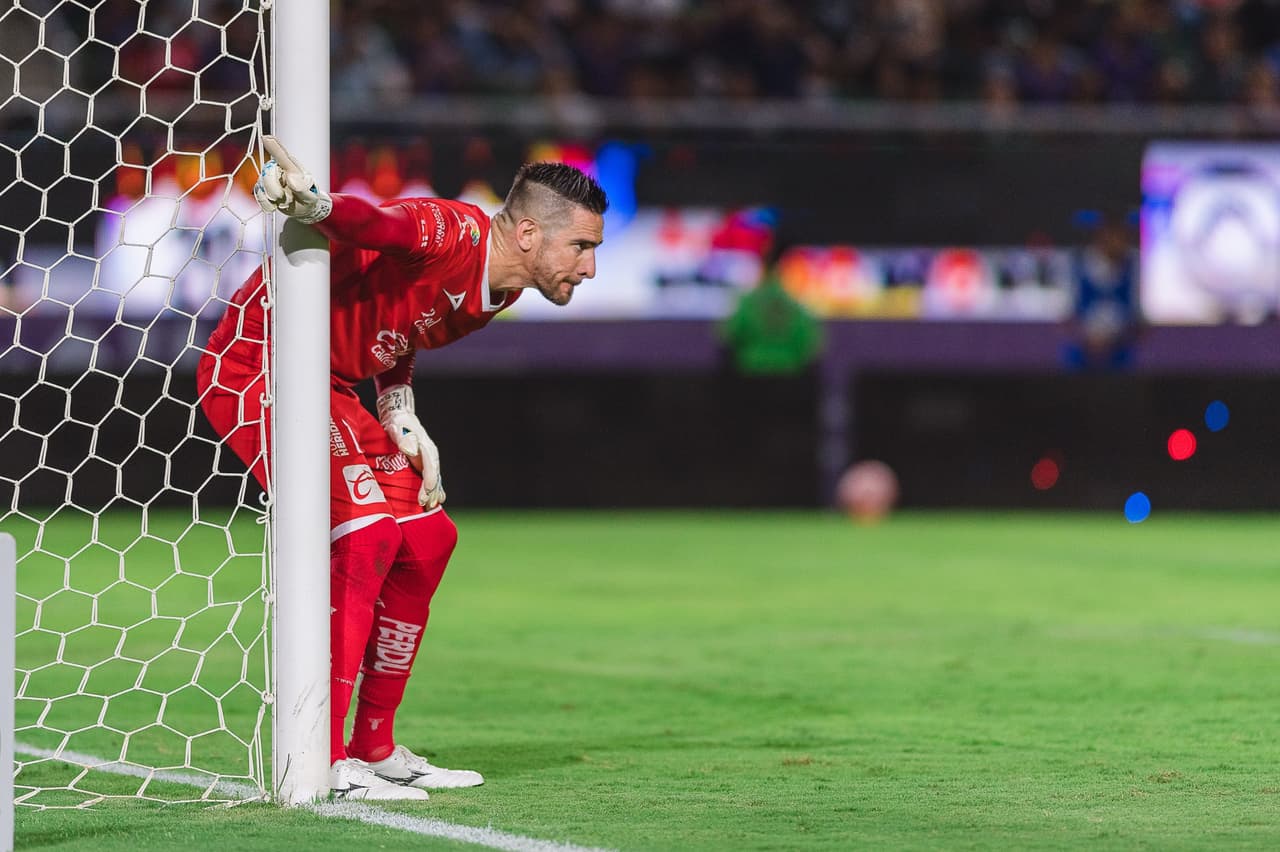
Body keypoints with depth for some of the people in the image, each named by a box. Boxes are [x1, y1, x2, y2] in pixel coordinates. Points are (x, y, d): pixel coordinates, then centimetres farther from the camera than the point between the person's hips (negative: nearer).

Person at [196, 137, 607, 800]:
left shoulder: (498, 291, 6)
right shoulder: (453, 234, -23)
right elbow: (376, 226, -41)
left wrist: (401, 420, 2)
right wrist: (312, 203, -63)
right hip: (253, 364, -10)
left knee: (428, 538, 11)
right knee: (365, 532, -23)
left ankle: (374, 748, 21)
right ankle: (320, 762, -21)